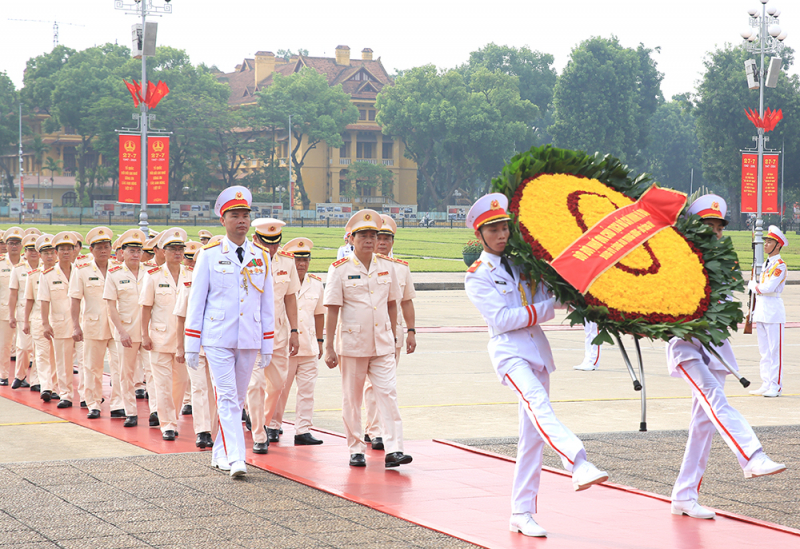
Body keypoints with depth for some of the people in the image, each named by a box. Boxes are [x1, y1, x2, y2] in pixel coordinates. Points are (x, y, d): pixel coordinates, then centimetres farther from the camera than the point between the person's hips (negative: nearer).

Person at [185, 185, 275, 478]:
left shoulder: (261, 257, 9)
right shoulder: (210, 255, 0)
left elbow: (267, 303, 12)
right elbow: (196, 300, 2)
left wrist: (267, 345, 9)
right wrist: (191, 345, -2)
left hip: (249, 341, 4)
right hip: (218, 338, -4)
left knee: (238, 399, 10)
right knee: (227, 398, -11)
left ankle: (220, 454, 23)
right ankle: (235, 459, -17)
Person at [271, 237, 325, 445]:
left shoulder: (316, 284, 9)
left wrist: (319, 341, 18)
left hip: (309, 348, 4)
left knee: (307, 389, 0)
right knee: (280, 389, 3)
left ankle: (303, 430, 3)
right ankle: (273, 426, 18)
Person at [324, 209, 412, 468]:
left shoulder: (386, 267, 6)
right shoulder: (340, 269, -5)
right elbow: (332, 310, -5)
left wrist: (391, 336, 13)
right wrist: (329, 347, -8)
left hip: (382, 345, 2)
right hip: (352, 344, -2)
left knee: (388, 394, -7)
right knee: (352, 399, 6)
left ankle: (393, 449, -9)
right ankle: (356, 449, 16)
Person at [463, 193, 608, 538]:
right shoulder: (477, 276, 1)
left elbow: (546, 307, 13)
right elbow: (502, 318, -11)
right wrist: (547, 307, -11)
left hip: (537, 348, 6)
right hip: (508, 351, -6)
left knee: (532, 435, 4)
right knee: (537, 404, -33)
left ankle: (522, 513, 9)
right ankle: (579, 465, -53)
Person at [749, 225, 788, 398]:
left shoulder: (780, 265, -11)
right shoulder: (765, 264, 16)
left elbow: (769, 287, -19)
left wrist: (753, 286, -3)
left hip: (774, 310, -9)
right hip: (761, 310, 9)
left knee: (775, 349, -5)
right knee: (764, 350, 10)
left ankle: (776, 386, -3)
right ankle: (766, 384, 14)